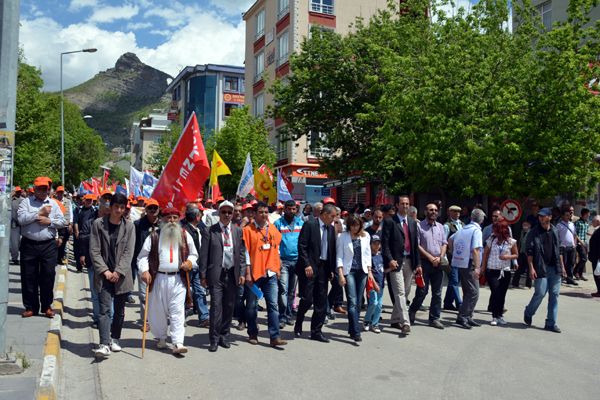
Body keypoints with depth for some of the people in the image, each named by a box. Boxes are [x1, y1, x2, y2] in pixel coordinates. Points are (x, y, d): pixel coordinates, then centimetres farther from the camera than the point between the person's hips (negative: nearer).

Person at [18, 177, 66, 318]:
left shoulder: (53, 204, 9)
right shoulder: (26, 202, 3)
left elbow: (62, 222, 5)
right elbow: (21, 219, -11)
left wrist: (49, 221, -11)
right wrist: (40, 213, -12)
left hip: (48, 245, 1)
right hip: (29, 245, -1)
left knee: (48, 277, 3)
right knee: (29, 277, 6)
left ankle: (47, 306, 16)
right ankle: (31, 307, 17)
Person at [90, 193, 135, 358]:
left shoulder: (129, 226, 3)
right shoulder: (98, 224, 0)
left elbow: (128, 252, -2)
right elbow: (94, 250, -3)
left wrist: (118, 272, -11)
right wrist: (105, 270, -11)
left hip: (121, 275, 2)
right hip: (104, 275, -2)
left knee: (119, 310, 11)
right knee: (105, 309, -10)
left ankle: (114, 339, 26)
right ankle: (104, 344, -13)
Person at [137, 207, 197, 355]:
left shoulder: (185, 235, 9)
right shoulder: (154, 236, 4)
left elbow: (193, 254, 17)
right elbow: (143, 256, 3)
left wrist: (190, 262, -4)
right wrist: (144, 271, -12)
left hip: (178, 279, 0)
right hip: (158, 279, 0)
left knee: (177, 311, -4)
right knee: (158, 311, 9)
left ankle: (177, 343, -4)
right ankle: (161, 338, 30)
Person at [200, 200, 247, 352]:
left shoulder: (238, 230, 8)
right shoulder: (210, 230, -1)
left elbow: (242, 253, 8)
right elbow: (204, 254, -2)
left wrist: (242, 273, 1)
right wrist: (203, 275, -5)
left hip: (232, 274, 3)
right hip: (216, 274, -3)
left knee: (229, 306, 10)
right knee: (216, 306, -4)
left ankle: (224, 336, 23)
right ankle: (214, 339, 7)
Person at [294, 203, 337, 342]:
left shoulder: (331, 229, 12)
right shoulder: (309, 224, -7)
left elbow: (332, 250, 15)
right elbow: (302, 246, -11)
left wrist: (331, 269, 8)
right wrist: (306, 265, -16)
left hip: (323, 268, 6)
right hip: (309, 268, -6)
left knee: (321, 302, 6)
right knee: (307, 299, -6)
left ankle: (316, 331, 15)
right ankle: (298, 325, 19)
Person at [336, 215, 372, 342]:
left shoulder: (365, 236, 9)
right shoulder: (343, 237, -1)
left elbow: (367, 254, 13)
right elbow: (339, 256, -2)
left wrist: (369, 271, 7)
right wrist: (340, 274, -9)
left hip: (362, 271, 4)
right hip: (349, 271, -4)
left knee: (357, 302, 6)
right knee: (352, 302, -11)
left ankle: (352, 329, 17)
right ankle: (356, 332, -13)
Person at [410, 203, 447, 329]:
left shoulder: (440, 227, 13)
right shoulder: (419, 226, -4)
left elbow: (444, 244, 11)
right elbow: (417, 245, -9)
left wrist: (440, 257, -5)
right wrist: (430, 257, -12)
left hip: (438, 263, 5)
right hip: (424, 262, -5)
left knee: (437, 293, 6)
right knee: (422, 291, -3)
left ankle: (434, 318, 14)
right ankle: (412, 312, 18)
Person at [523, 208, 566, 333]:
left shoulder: (555, 231, 10)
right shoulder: (534, 232, -4)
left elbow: (559, 250, 17)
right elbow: (529, 251, -7)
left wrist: (562, 266, 13)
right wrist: (531, 268, -14)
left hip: (555, 268, 5)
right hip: (541, 268, -5)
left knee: (554, 295, 5)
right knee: (540, 293, -7)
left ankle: (551, 323, 12)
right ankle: (528, 313, 20)